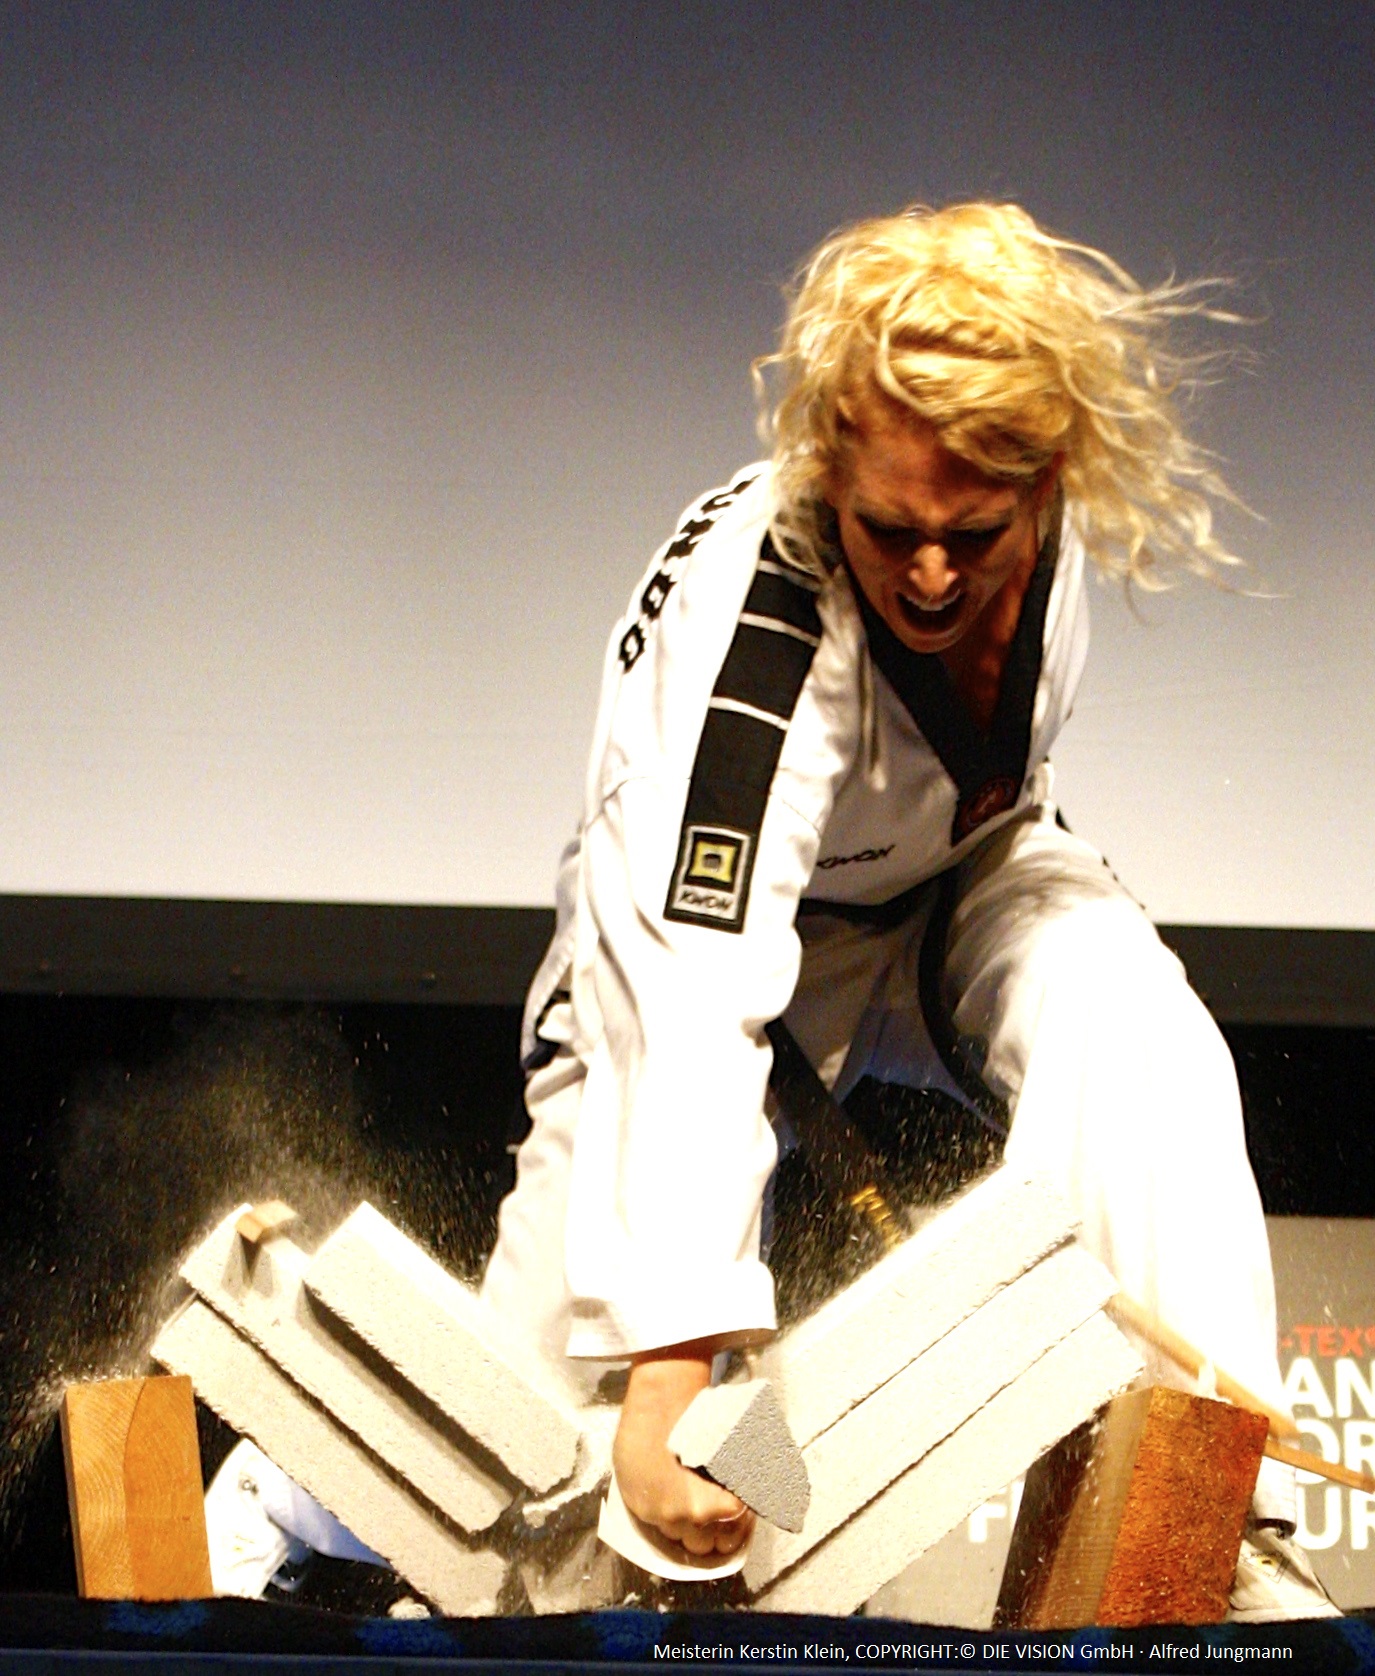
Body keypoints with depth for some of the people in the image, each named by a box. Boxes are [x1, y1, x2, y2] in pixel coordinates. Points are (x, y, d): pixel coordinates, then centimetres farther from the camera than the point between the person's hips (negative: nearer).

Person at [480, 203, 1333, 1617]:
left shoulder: (1045, 507, -21)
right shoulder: (746, 616, -38)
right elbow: (689, 1008, -46)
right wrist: (662, 1379, -51)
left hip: (946, 885, 4)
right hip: (704, 920, -4)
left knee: (1125, 1013, -30)